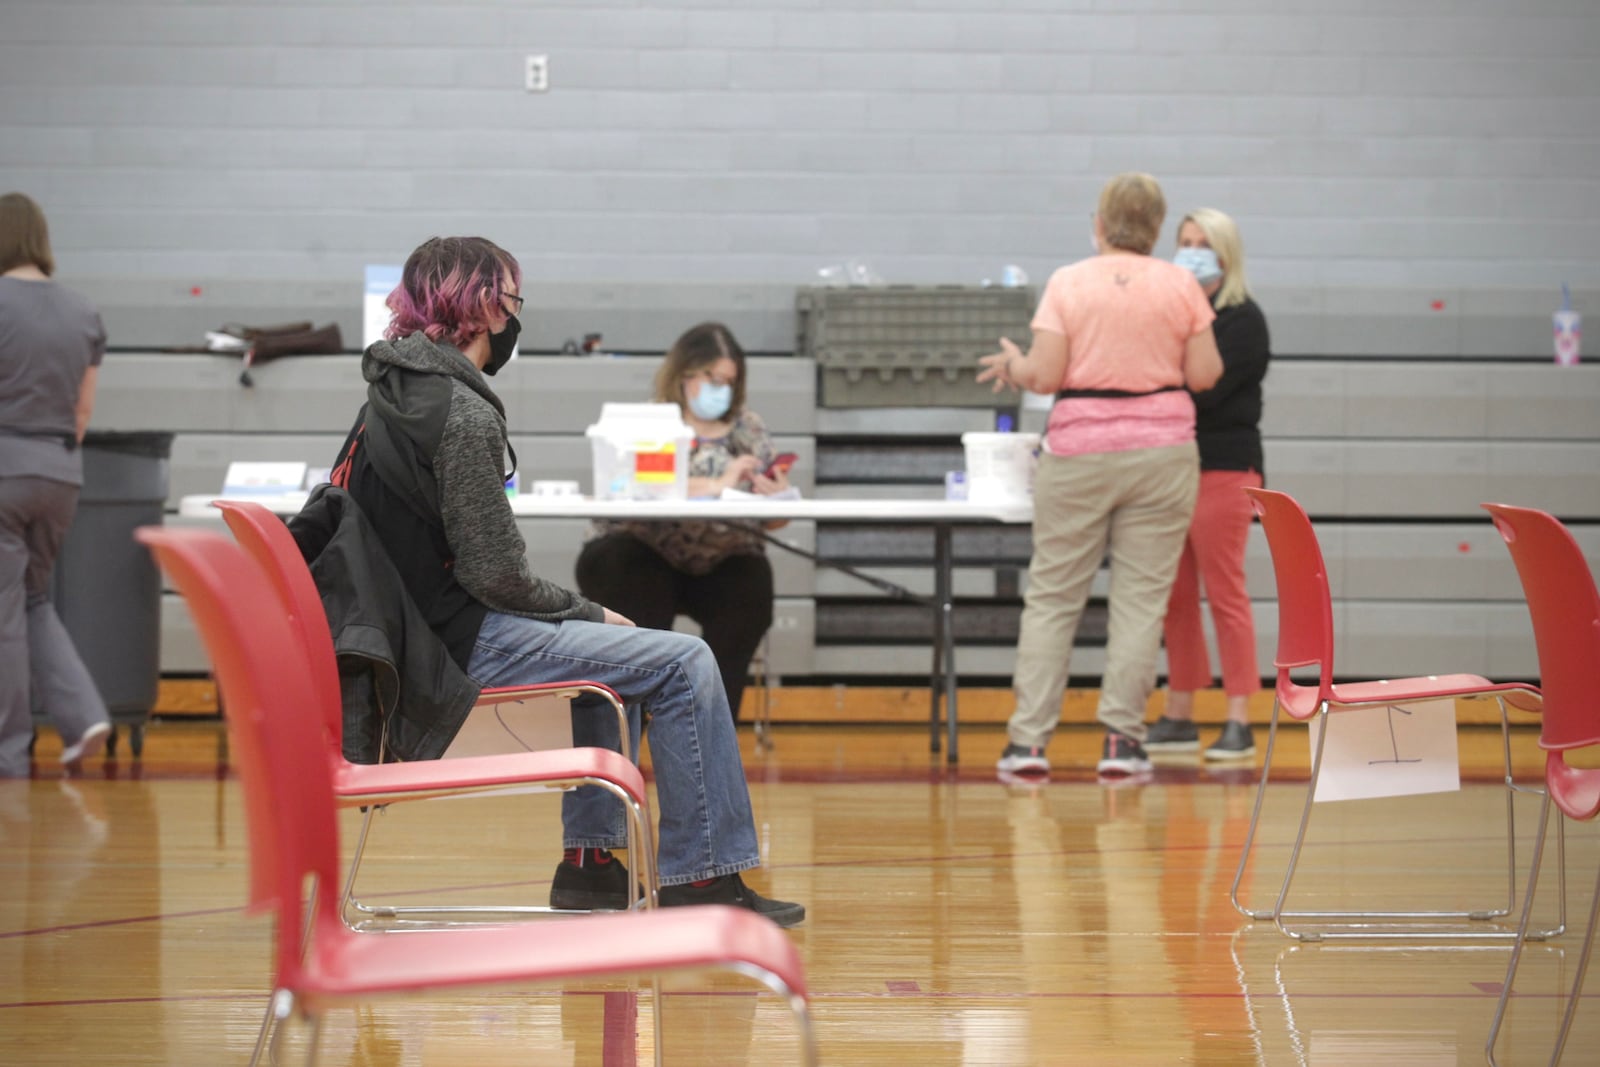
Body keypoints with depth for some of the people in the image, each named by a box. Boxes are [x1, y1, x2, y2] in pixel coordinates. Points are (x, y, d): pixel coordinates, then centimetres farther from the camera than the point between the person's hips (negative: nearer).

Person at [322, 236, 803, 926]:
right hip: (462, 643, -10)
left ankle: (591, 857, 25)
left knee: (608, 645, 29)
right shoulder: (462, 414, -18)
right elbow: (497, 574, -20)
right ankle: (701, 877, -5)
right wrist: (588, 613, -3)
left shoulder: (389, 396, 12)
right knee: (683, 662, -8)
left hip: (421, 628, 10)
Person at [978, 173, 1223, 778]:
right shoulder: (1181, 286, 1)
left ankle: (1028, 740, 1)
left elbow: (1045, 376, -8)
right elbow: (1204, 375, 0)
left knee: (1051, 597, 5)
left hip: (1080, 452, 0)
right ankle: (1121, 739, 0)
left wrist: (1013, 366, 12)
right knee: (1141, 597, 3)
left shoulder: (1066, 284, -2)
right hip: (1162, 452, 1)